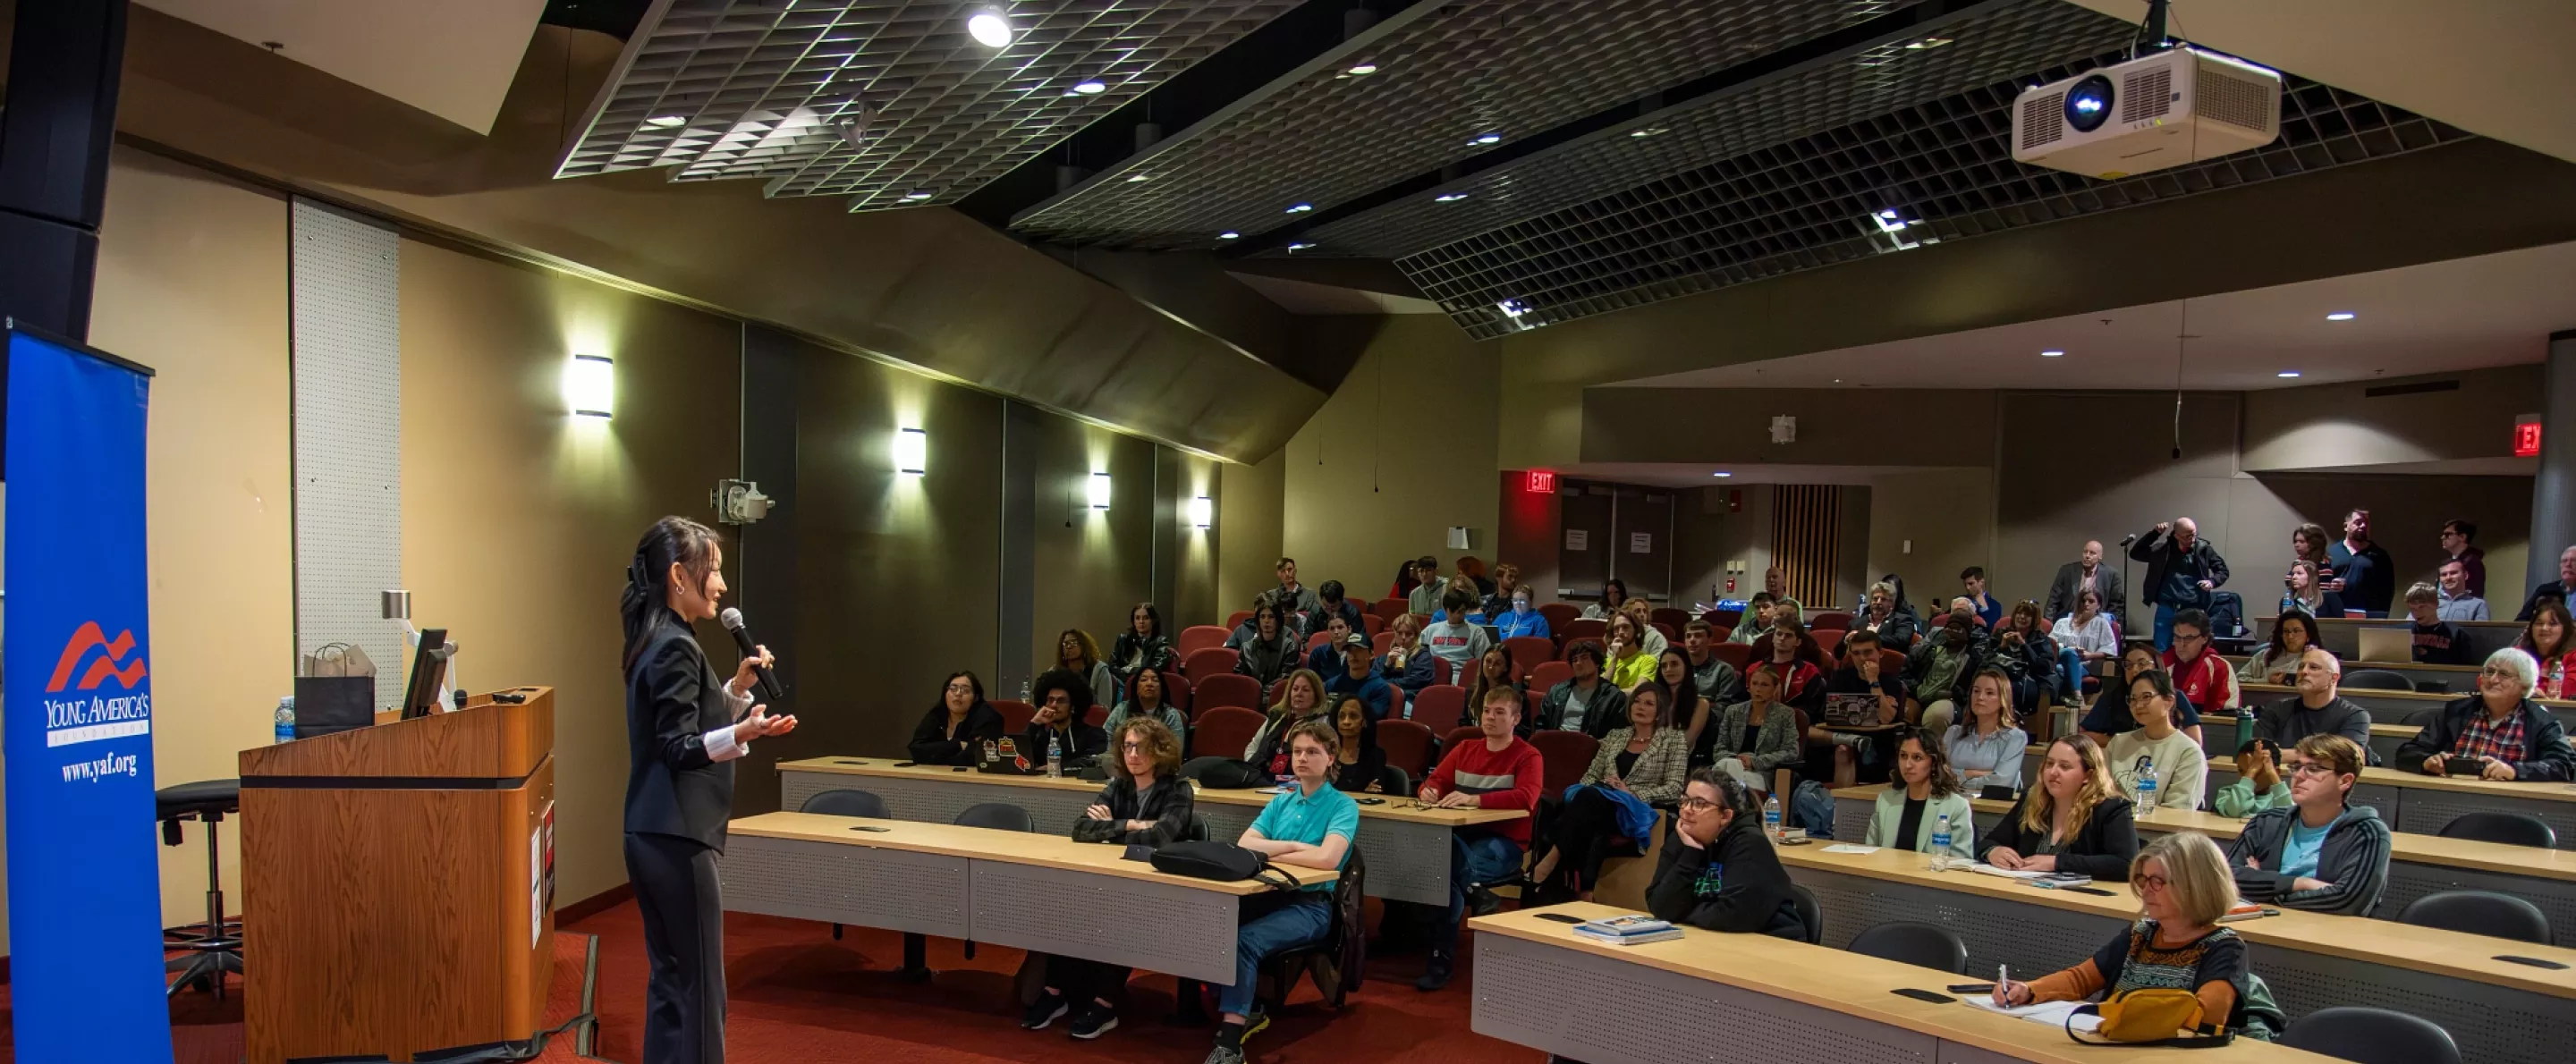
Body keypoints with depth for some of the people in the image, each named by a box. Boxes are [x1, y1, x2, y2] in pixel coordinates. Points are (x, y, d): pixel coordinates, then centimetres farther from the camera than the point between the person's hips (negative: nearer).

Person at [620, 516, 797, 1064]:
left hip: (652, 835, 10)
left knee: (670, 978, 14)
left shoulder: (656, 642, 14)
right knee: (700, 987, -3)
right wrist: (742, 734, -36)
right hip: (677, 839, -10)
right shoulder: (676, 647, -15)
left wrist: (738, 687, 16)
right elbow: (678, 749, -21)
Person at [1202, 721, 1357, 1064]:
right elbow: (1243, 845, 4)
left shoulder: (1343, 805, -2)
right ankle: (1243, 1012, -3)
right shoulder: (1281, 801, 15)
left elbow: (1327, 858, -19)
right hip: (1269, 894, 5)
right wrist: (1293, 846, -7)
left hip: (1310, 904, -5)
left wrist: (1271, 851, -7)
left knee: (1244, 940, -31)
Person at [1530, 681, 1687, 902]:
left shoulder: (1673, 739, 11)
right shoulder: (1615, 735, 24)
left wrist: (1632, 792, -10)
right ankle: (1583, 892, -45)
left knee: (1590, 796, -37)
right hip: (1593, 804, 4)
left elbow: (1674, 789, 2)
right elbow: (1591, 774, 21)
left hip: (1632, 812, -4)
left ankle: (1552, 859, -41)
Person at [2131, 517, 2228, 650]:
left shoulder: (2203, 549, 1)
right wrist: (2154, 533, -6)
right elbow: (2135, 554, 3)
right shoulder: (2163, 549, 3)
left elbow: (2223, 570, 11)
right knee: (2160, 653, 2)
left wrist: (2212, 581, -12)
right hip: (2166, 609, 1)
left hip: (2192, 610, -1)